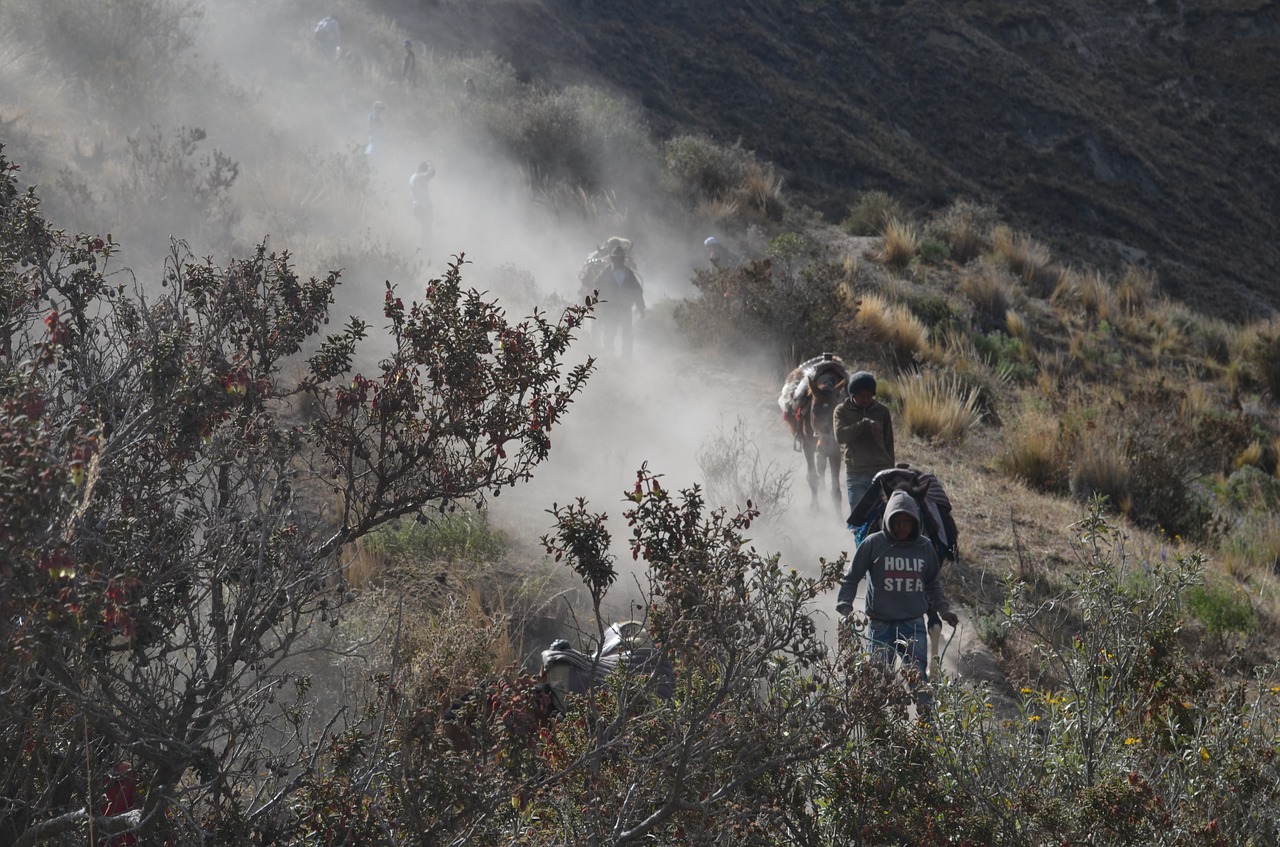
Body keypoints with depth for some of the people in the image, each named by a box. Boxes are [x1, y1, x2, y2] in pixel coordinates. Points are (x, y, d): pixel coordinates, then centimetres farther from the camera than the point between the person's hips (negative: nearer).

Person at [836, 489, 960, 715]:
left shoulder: (925, 547, 8)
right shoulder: (874, 543, -1)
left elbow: (932, 583, 24)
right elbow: (851, 578, 5)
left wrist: (943, 609, 15)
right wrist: (845, 608, -5)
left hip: (914, 623, 1)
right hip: (880, 624, -1)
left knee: (918, 675, -11)